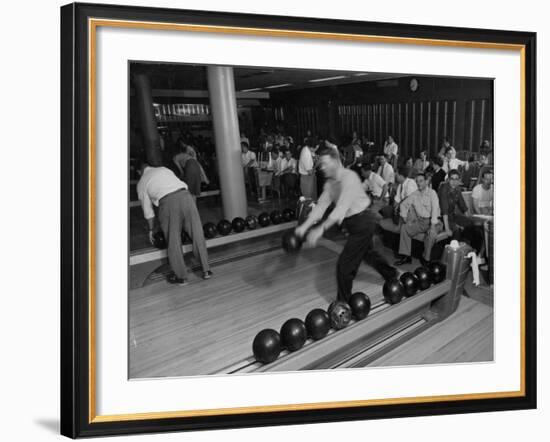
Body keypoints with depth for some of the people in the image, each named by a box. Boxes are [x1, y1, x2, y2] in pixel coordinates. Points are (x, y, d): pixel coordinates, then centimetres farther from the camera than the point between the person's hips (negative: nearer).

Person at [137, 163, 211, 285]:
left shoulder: (141, 183, 21)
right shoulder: (164, 169, 29)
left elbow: (147, 209, 22)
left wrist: (151, 229, 33)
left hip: (167, 202, -3)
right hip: (185, 196, 3)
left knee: (173, 241, 11)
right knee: (197, 235, 11)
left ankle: (180, 276, 19)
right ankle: (206, 270, 19)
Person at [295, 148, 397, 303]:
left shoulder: (349, 177, -25)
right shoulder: (330, 183, 1)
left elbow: (342, 207, -34)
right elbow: (321, 206, -2)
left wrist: (321, 229, -42)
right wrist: (304, 226, -15)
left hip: (362, 220, -10)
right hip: (354, 222, 10)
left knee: (344, 265, -8)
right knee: (367, 252, 31)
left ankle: (343, 304, 9)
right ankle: (391, 274, 57)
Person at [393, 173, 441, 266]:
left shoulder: (432, 193, -9)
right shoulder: (414, 194, 8)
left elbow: (435, 209, -21)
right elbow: (403, 204, 17)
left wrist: (433, 226, -31)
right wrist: (405, 218, 1)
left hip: (432, 221, -6)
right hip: (420, 221, 6)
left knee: (432, 234, -35)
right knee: (404, 228, -12)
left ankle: (425, 258, -17)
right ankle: (406, 256, -9)